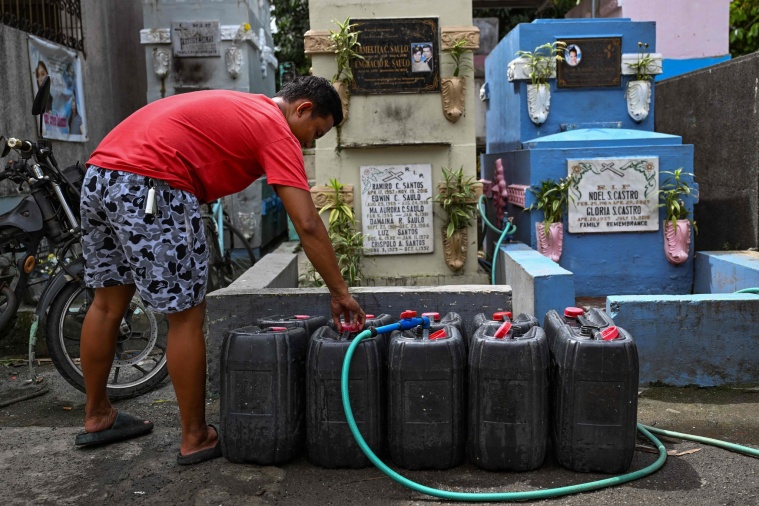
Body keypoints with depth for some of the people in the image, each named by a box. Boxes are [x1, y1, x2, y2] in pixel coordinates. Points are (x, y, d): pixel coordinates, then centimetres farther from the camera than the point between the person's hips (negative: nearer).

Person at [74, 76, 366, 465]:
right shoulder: (277, 129, -2)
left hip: (99, 174, 10)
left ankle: (97, 417, 35)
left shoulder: (240, 107, 25)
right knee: (186, 315, 1)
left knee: (107, 304, 19)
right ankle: (196, 438, 13)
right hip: (149, 186, -10)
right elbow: (307, 225, -10)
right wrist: (340, 293, -4)